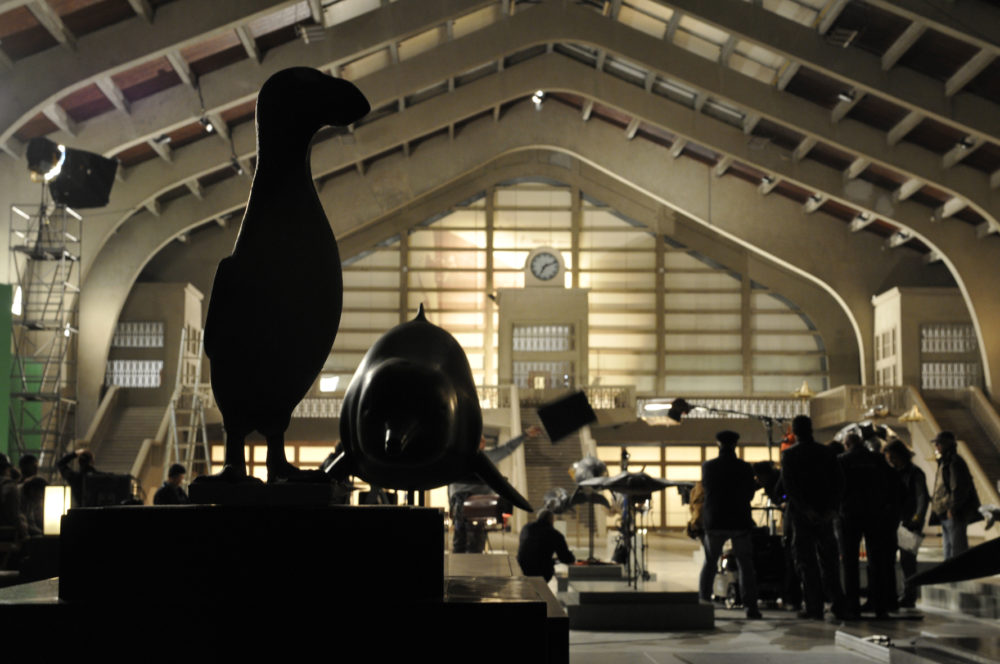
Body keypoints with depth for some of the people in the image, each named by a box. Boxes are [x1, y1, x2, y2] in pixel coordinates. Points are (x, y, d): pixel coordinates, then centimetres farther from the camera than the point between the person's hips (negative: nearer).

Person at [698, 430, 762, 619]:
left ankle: (703, 602, 6)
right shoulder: (744, 468, -7)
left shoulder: (708, 466, -3)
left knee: (709, 563, 13)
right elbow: (749, 495, 2)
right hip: (739, 522, -1)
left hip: (714, 522, 1)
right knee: (746, 565, 7)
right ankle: (751, 607, 0)